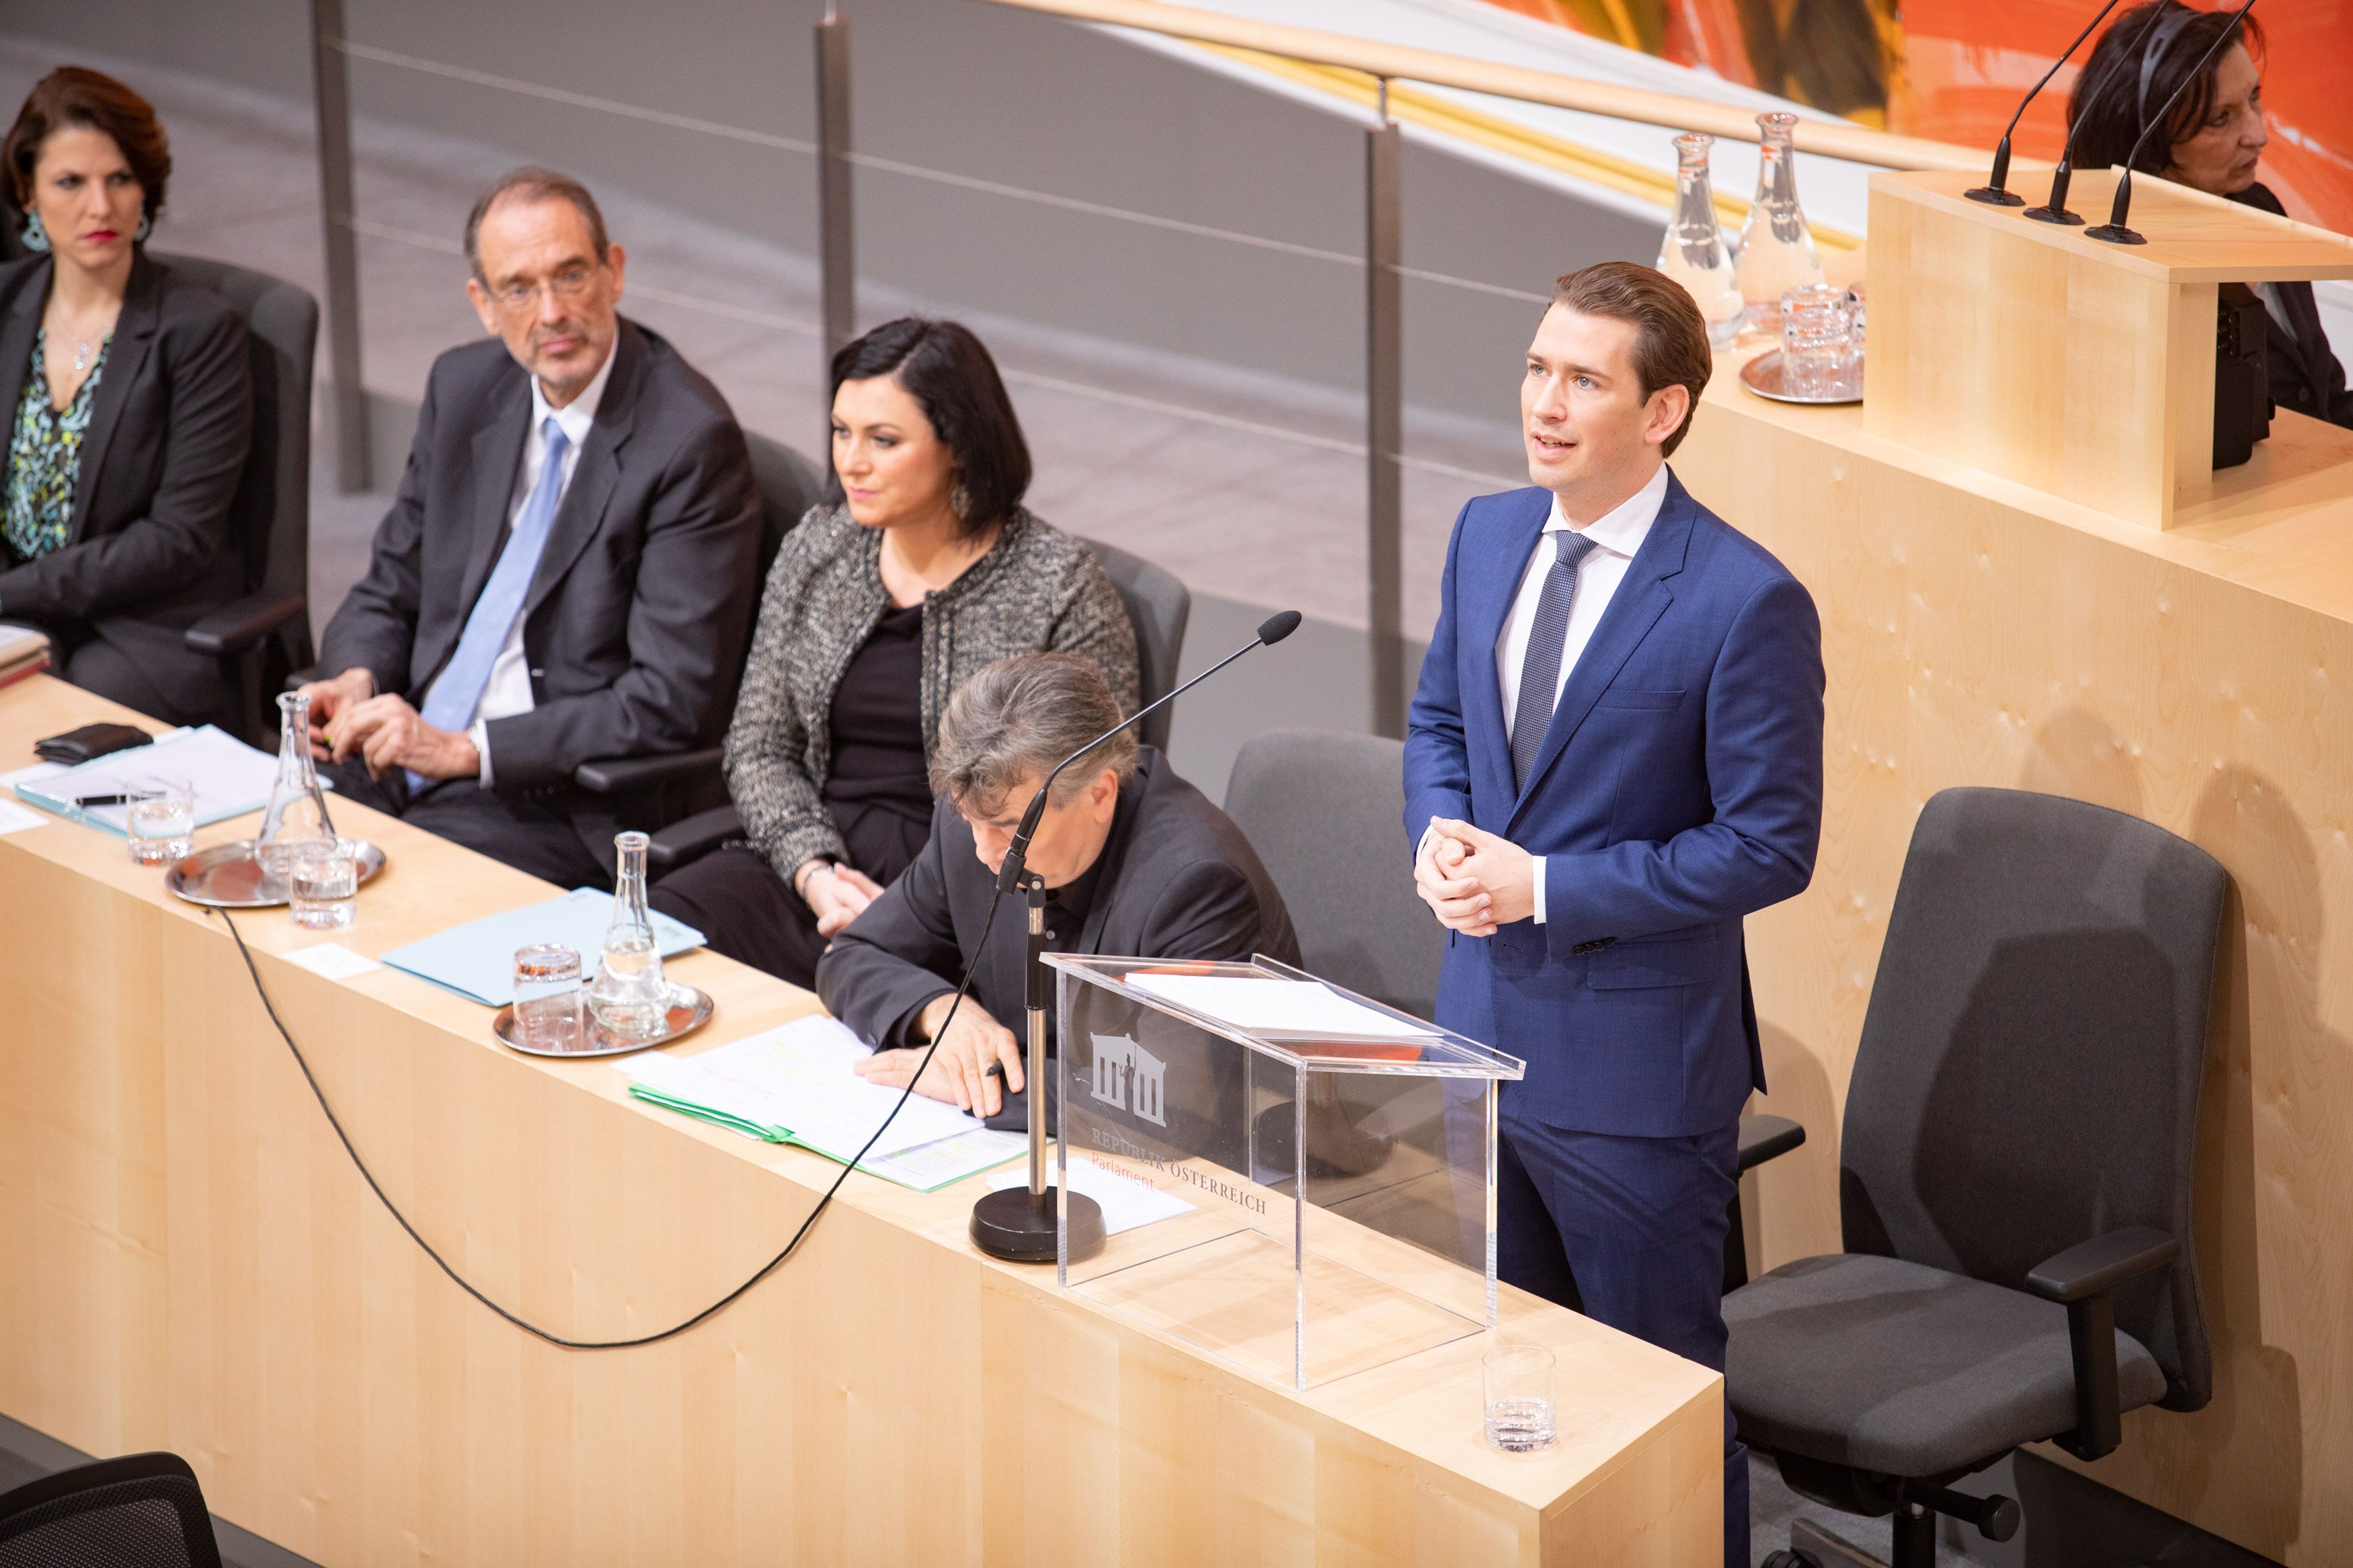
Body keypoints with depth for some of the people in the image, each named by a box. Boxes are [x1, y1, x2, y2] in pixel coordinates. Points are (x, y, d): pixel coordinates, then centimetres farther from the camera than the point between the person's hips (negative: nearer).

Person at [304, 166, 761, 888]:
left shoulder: (692, 438, -13)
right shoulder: (463, 388, 9)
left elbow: (671, 705, -17)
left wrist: (467, 748, -19)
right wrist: (357, 681, -5)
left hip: (561, 803, -6)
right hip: (404, 757, 7)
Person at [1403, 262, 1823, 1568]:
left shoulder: (1745, 602, -19)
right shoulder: (1488, 535, 3)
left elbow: (1768, 847, -16)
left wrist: (1544, 888, -20)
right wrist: (1443, 835, -6)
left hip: (1633, 1059, -7)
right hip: (1484, 1021, 7)